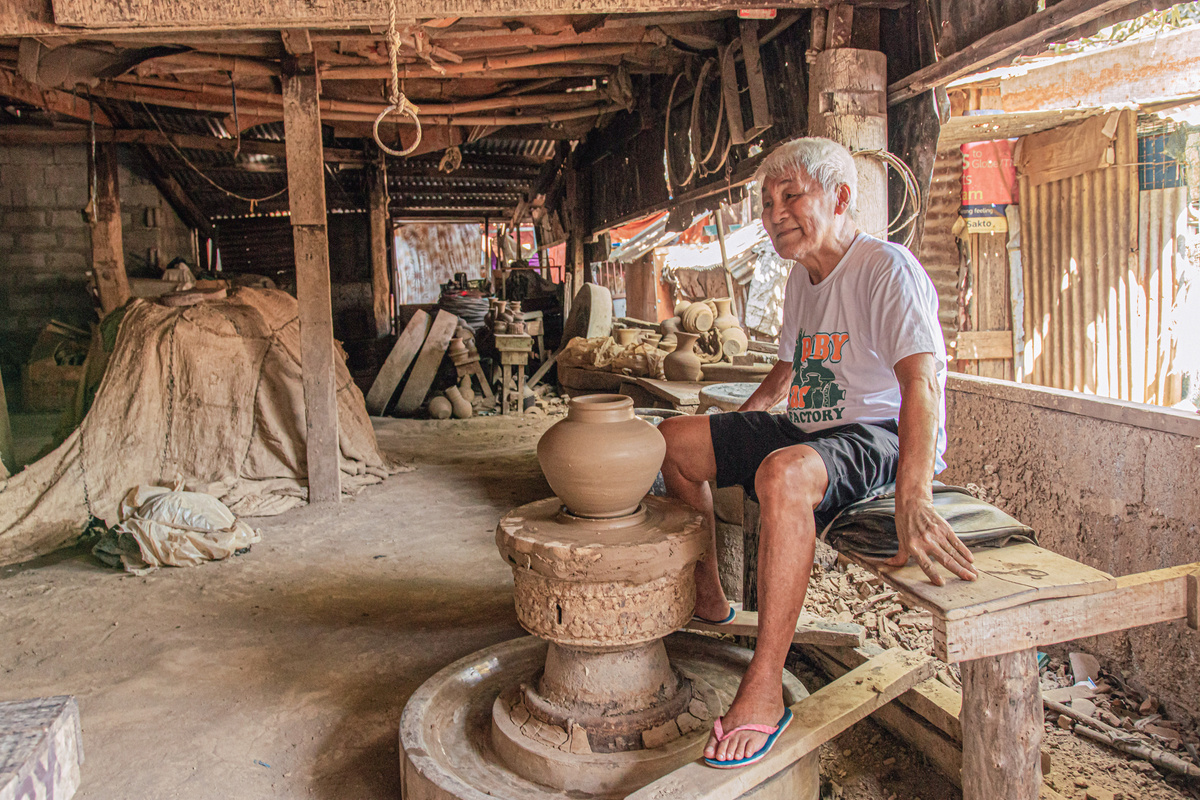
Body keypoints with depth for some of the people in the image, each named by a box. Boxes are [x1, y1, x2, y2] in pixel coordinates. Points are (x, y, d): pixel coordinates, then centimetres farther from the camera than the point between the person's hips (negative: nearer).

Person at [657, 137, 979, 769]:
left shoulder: (887, 269, -16)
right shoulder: (802, 275, 11)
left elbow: (922, 383, -30)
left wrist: (912, 498, -43)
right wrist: (732, 429, 18)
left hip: (882, 438, -9)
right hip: (809, 429, 9)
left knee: (783, 475, -40)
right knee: (675, 439, 4)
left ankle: (764, 690, -32)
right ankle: (708, 600, 16)